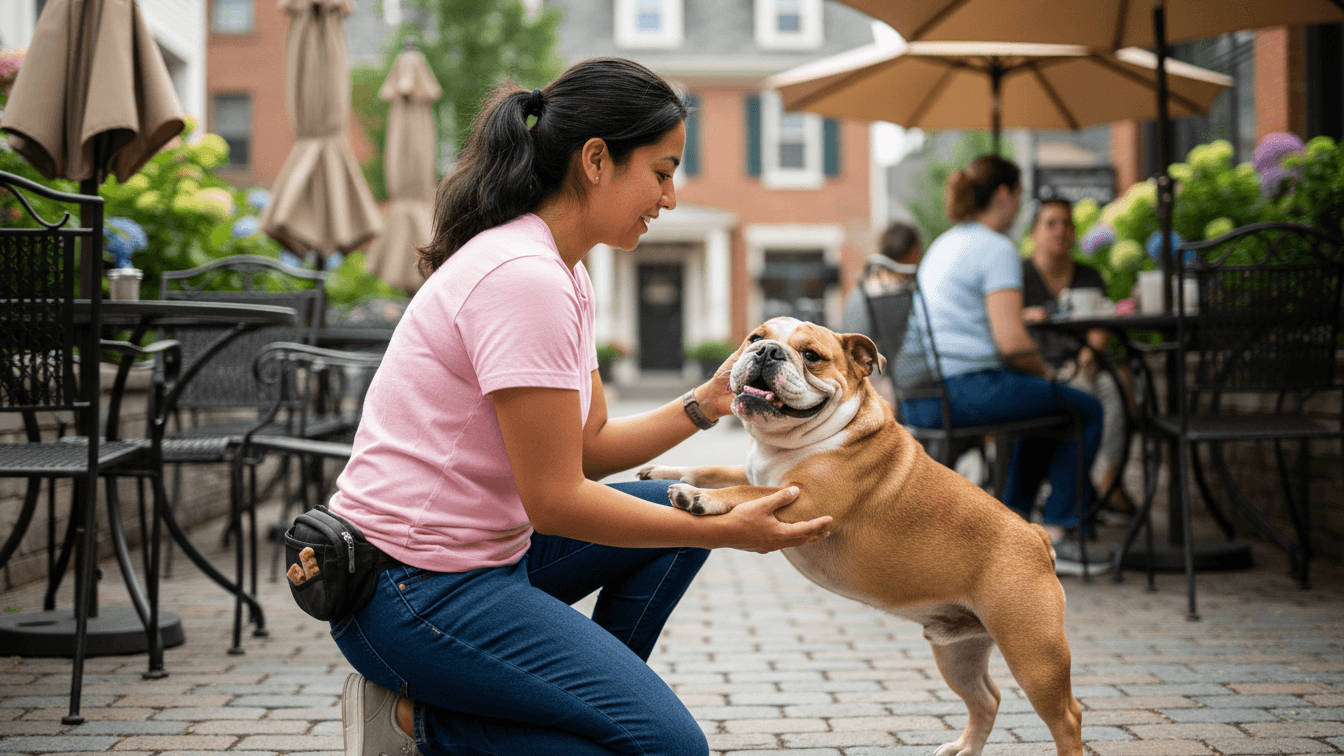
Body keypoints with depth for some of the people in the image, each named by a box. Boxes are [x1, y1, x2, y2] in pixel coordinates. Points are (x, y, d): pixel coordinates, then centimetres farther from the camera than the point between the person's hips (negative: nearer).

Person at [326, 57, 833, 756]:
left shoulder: (562, 274, 10)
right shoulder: (524, 278, -21)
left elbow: (590, 448, 14)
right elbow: (555, 500, -20)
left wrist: (704, 405, 4)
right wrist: (727, 533, -14)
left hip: (480, 551, 10)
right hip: (414, 588, -10)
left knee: (682, 512, 17)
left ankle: (590, 694, 14)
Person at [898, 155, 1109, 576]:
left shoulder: (943, 245, 19)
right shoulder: (997, 249, -10)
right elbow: (1011, 341, -19)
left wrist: (1024, 315, 31)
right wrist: (1044, 371, -1)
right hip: (966, 392, -10)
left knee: (1042, 401, 31)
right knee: (1085, 411, 7)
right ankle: (1056, 538, 5)